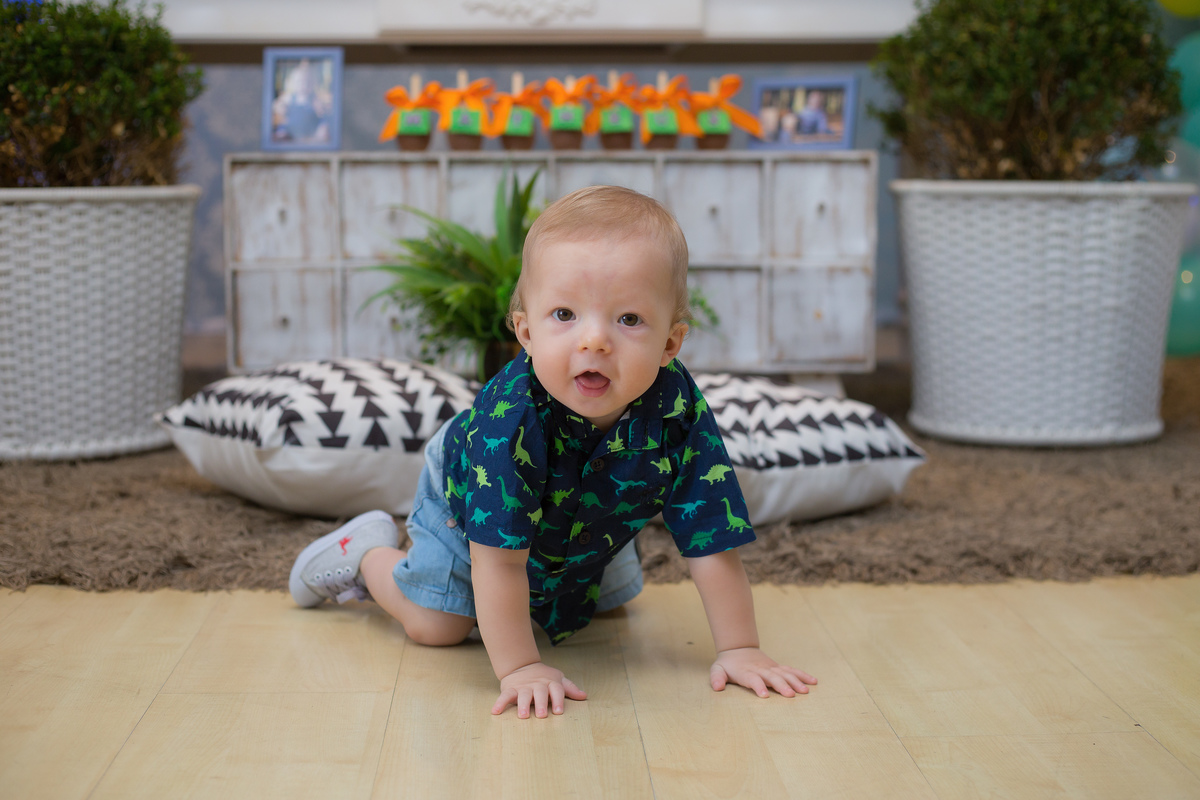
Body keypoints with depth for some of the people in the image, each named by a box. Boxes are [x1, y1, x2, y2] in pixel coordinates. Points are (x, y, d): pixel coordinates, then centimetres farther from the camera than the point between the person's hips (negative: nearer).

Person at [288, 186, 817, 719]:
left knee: (614, 595, 22)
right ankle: (366, 552, 23)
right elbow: (500, 560, -42)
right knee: (436, 625, -5)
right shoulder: (511, 417, -46)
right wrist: (519, 667, -41)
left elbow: (711, 543, -31)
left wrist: (740, 650, -30)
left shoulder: (680, 414, -37)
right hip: (471, 498, -4)